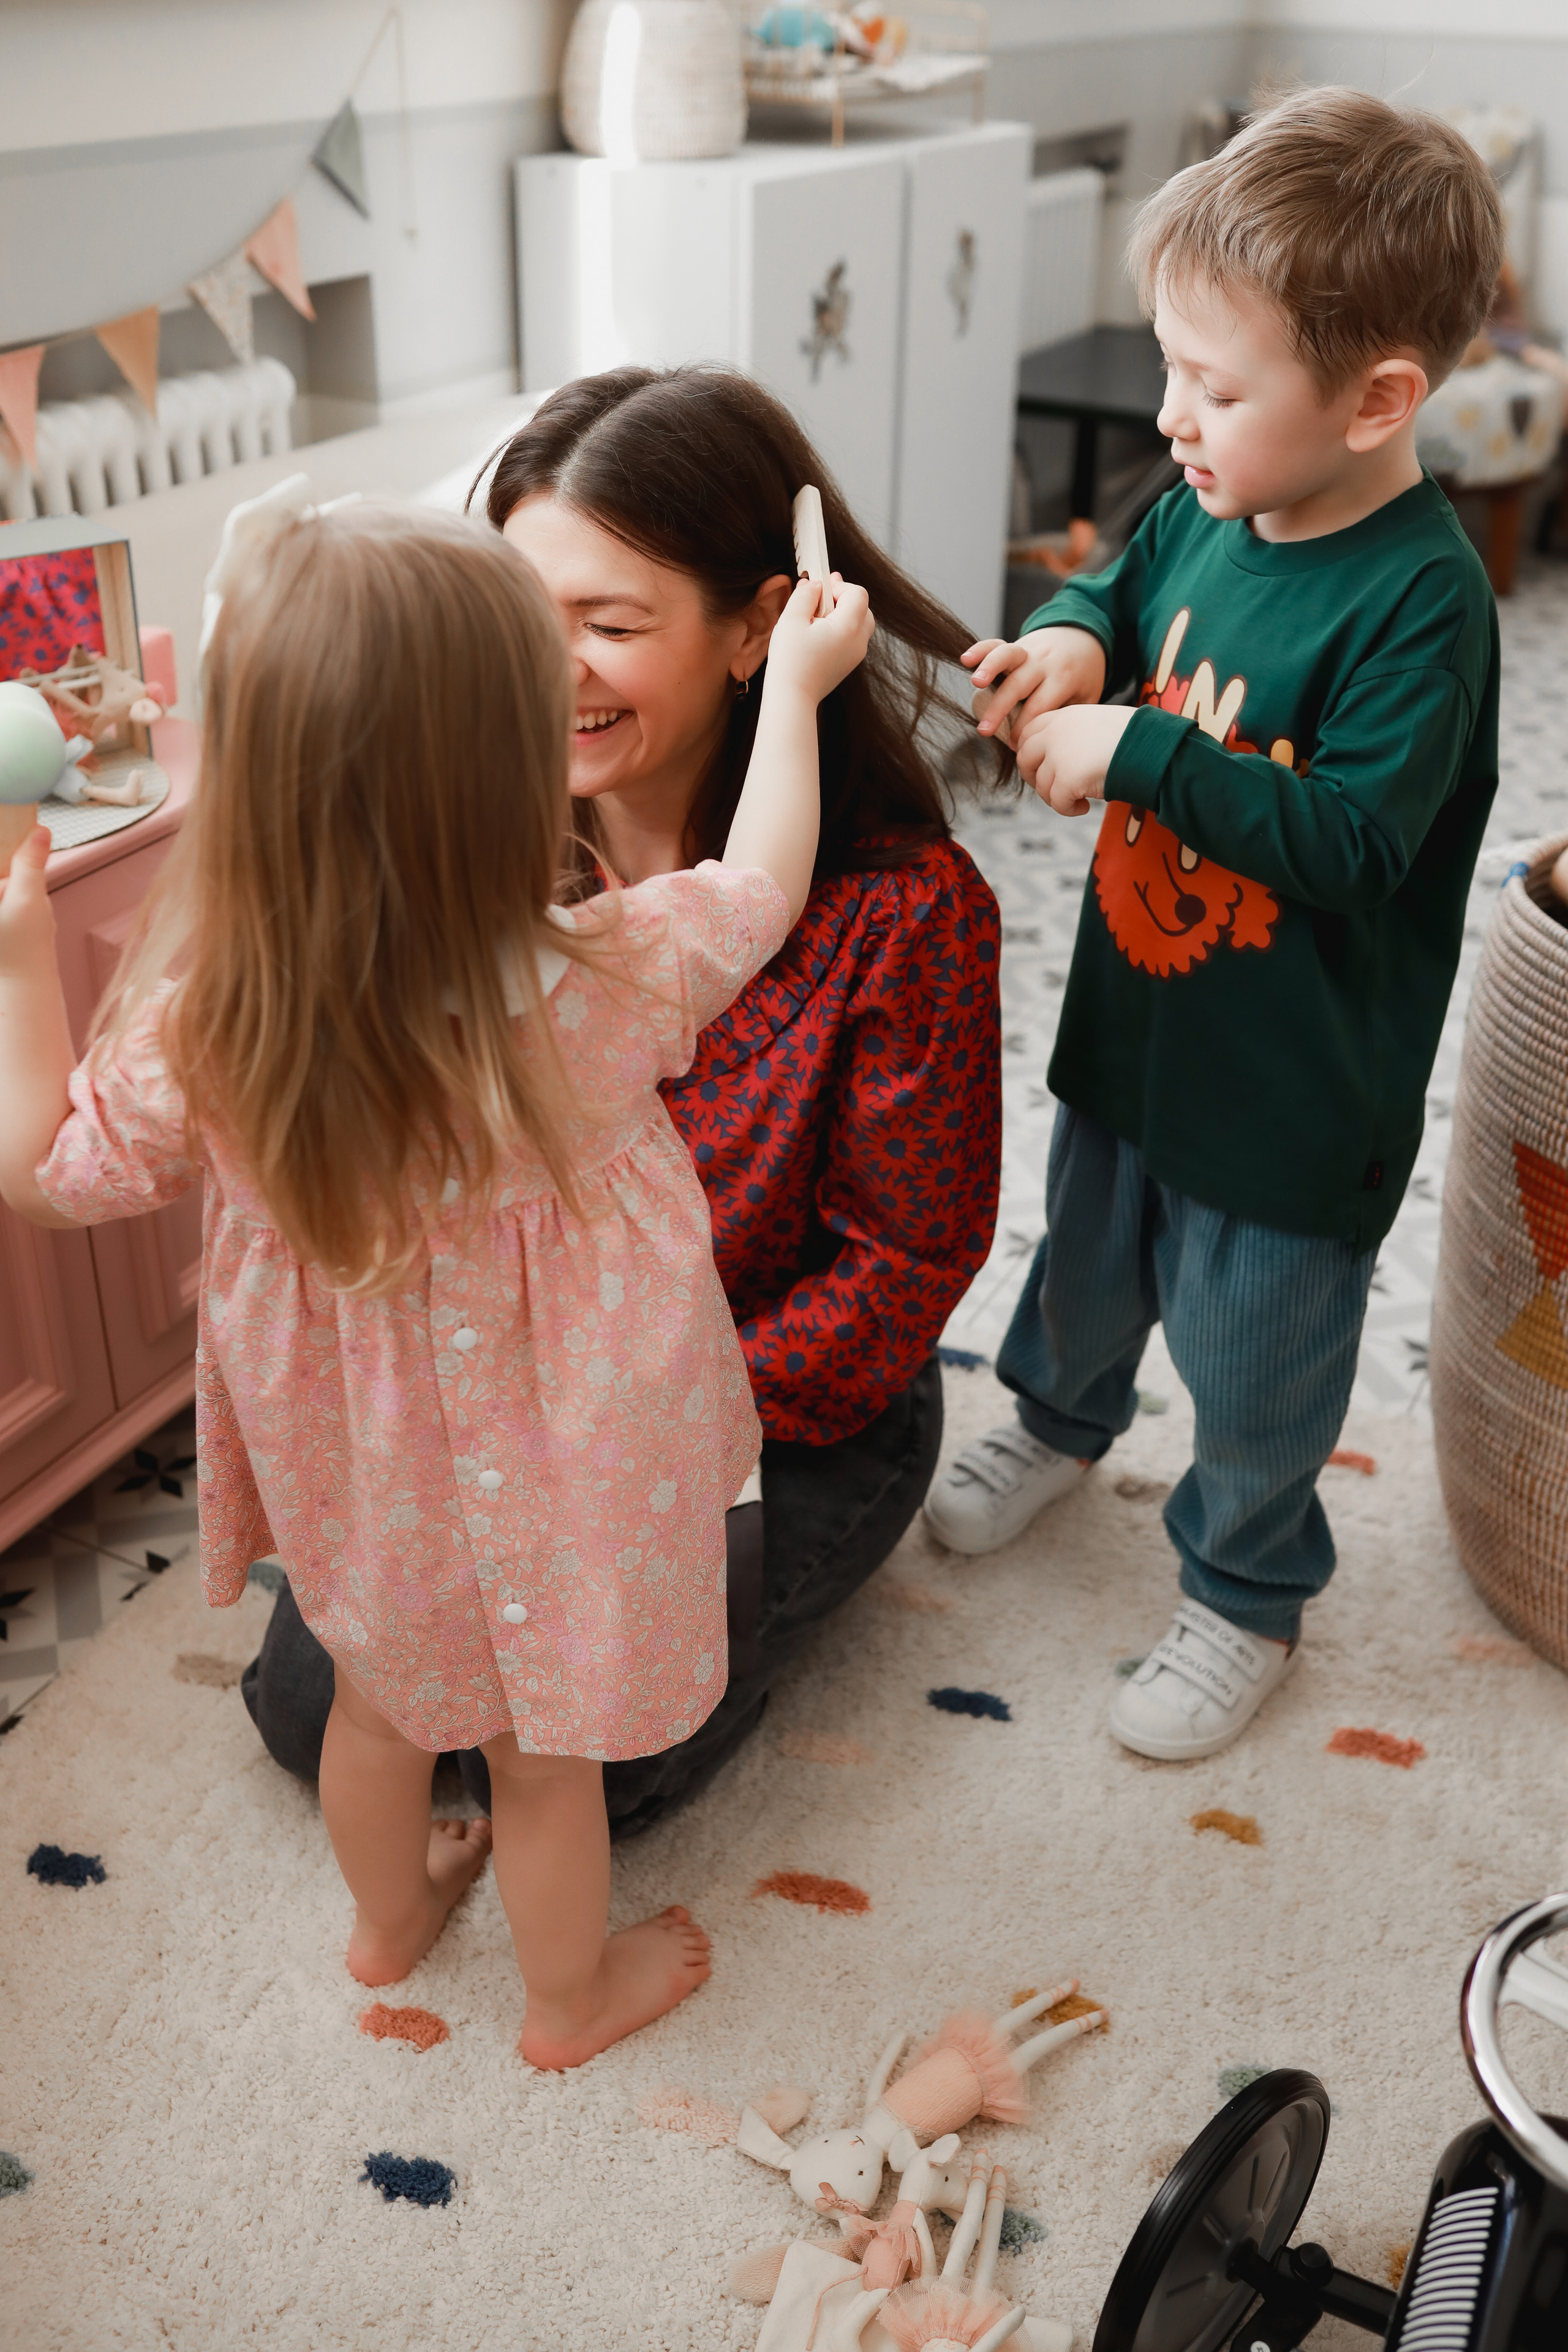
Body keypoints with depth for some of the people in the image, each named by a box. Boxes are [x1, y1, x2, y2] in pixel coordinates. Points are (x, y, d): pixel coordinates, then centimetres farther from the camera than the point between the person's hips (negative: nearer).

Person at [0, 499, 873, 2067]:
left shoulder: (197, 1037, -26)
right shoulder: (603, 987, -32)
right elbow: (762, 885, -12)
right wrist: (794, 684, 2)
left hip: (354, 1474, 3)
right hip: (544, 1488, -2)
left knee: (376, 1693, 32)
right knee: (542, 1751, 23)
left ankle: (390, 1914, 60)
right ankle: (573, 1995, 51)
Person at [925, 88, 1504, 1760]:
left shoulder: (1418, 601, -26)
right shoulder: (1210, 505, -5)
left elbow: (1350, 842, -31)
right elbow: (1128, 588, 15)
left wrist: (1140, 751, -33)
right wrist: (1073, 636, -8)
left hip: (1292, 1092, -7)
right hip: (1135, 1024, 7)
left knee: (1252, 1364, 13)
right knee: (1087, 1258, 29)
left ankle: (1246, 1594, 39)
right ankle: (1060, 1419, 60)